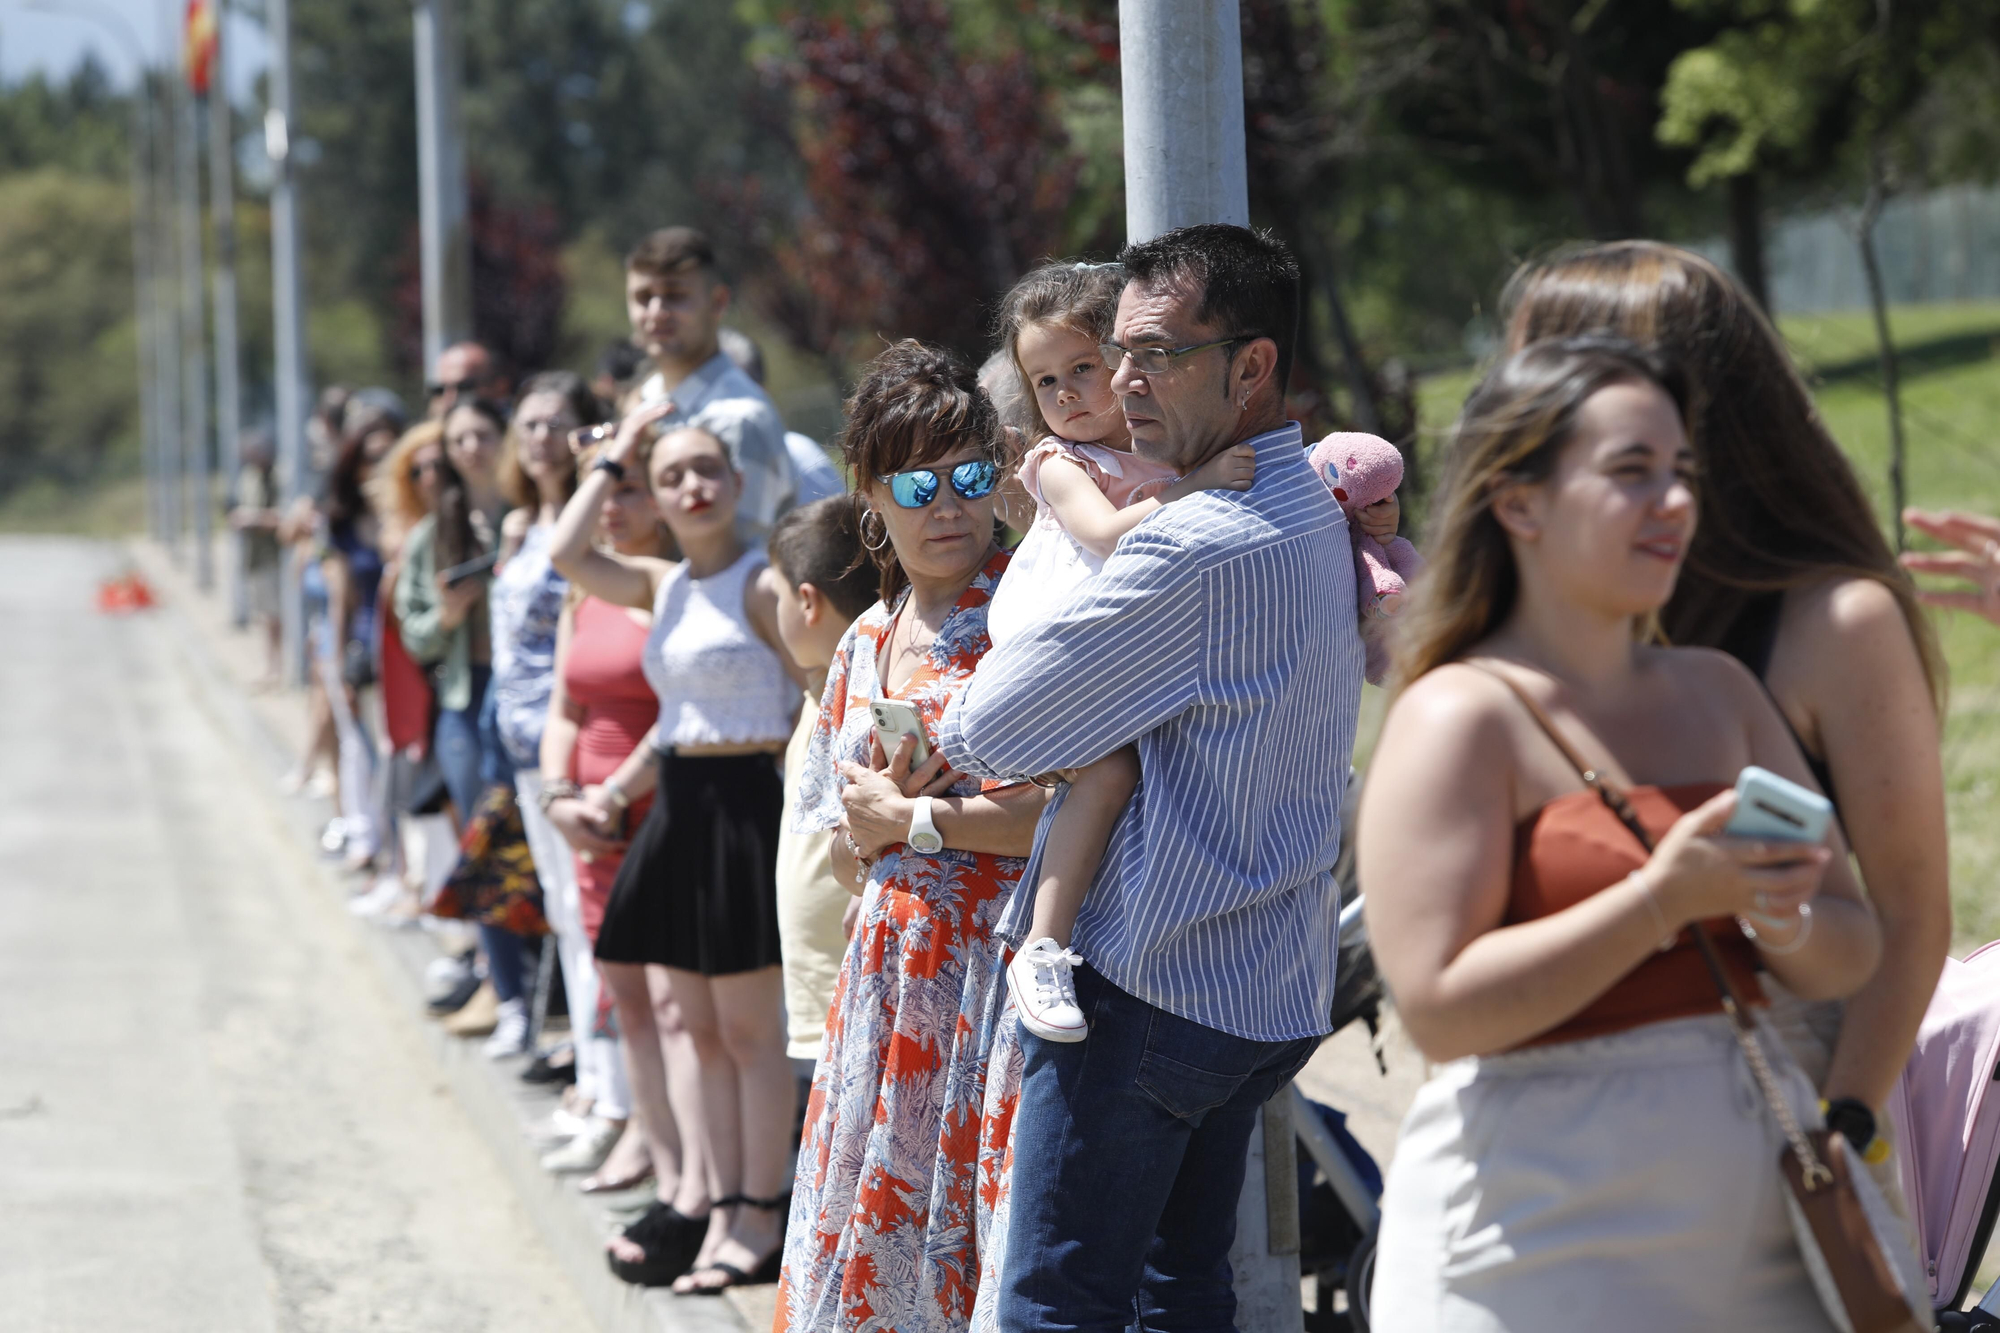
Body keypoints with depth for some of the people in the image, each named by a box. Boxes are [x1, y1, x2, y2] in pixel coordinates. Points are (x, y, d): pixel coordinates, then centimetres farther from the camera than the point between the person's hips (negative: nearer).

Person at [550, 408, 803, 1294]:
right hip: (679, 809, 8)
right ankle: (723, 1209, 16)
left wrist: (798, 794, -15)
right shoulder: (663, 587, 12)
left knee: (750, 1034, -1)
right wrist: (614, 460, 7)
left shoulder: (759, 582, -9)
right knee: (705, 1034, 10)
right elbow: (567, 554, 1)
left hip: (743, 805, -8)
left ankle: (760, 1217, 5)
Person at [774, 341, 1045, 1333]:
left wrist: (912, 819, -9)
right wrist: (886, 801, -5)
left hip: (1000, 958, -7)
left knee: (996, 1232, -7)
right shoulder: (867, 644, 14)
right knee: (876, 1231, 11)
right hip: (889, 971, 7)